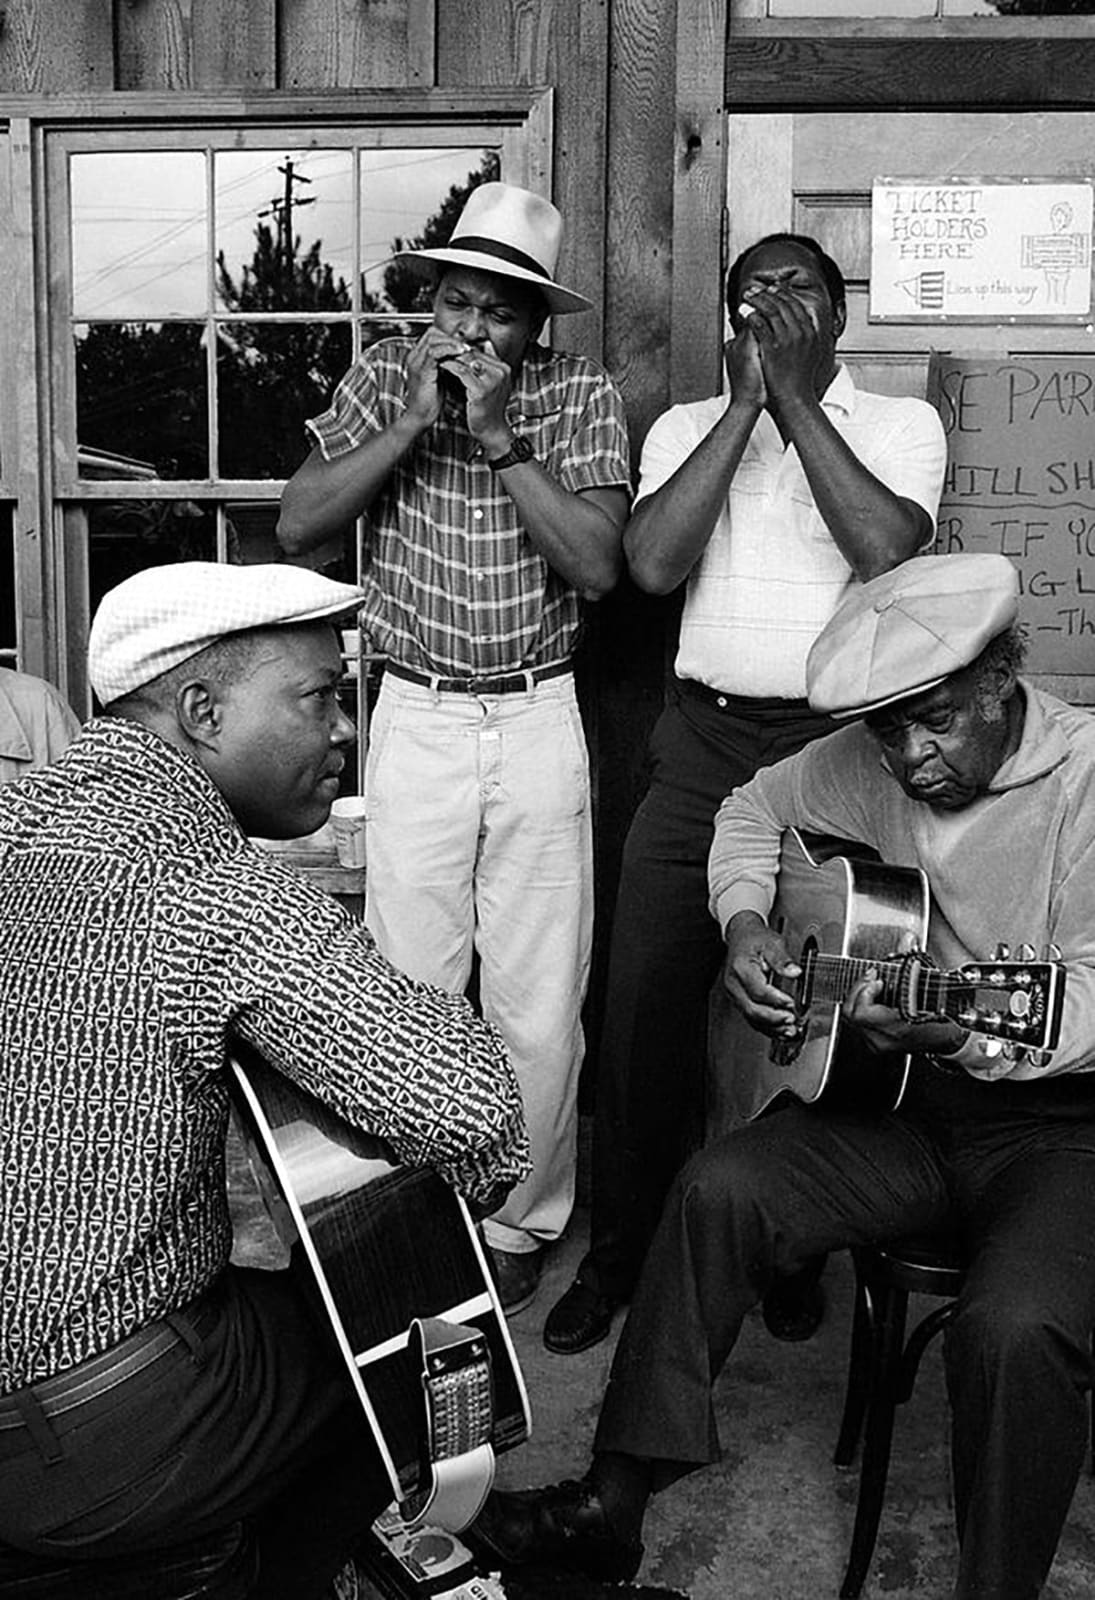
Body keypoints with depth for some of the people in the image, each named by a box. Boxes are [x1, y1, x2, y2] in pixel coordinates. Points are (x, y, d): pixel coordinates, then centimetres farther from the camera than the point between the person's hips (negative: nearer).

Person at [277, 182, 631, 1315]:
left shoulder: (582, 396, 0)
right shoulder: (384, 377, 4)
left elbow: (598, 564, -12)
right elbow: (296, 525, -6)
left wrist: (500, 436, -17)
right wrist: (412, 422, -13)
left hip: (538, 723, 0)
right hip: (415, 720, 1)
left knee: (539, 1001, 5)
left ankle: (521, 1221, 22)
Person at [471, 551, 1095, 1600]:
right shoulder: (866, 762, 2)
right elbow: (754, 809, 20)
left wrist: (959, 1035, -40)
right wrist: (744, 923, 1)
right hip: (905, 1103, 5)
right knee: (719, 1188, -15)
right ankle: (611, 1504, -3)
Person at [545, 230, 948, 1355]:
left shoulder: (900, 424, 6)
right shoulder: (687, 427, 11)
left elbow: (886, 551, -15)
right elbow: (652, 564, -8)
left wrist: (797, 398, -10)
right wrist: (745, 402, -8)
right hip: (705, 741, 2)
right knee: (645, 1000, 1)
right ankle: (620, 1249, 18)